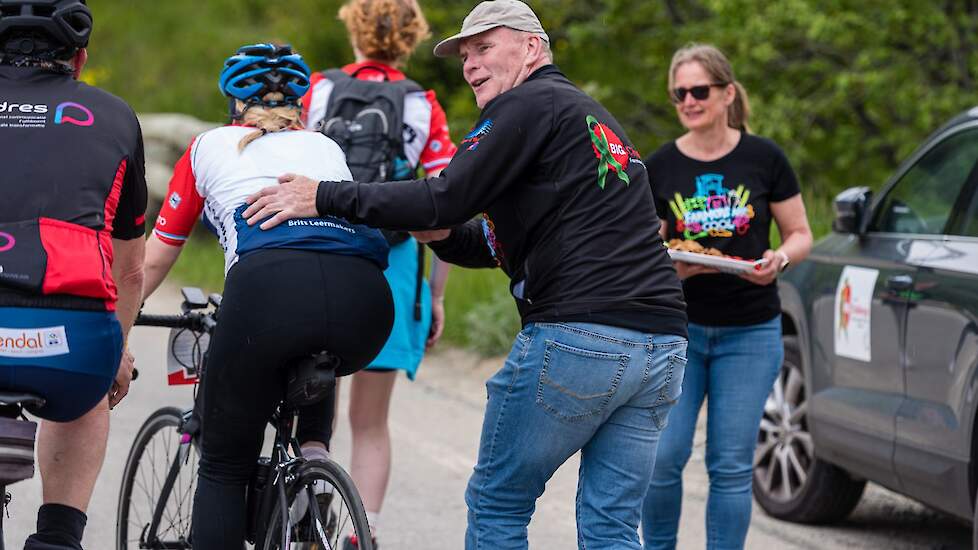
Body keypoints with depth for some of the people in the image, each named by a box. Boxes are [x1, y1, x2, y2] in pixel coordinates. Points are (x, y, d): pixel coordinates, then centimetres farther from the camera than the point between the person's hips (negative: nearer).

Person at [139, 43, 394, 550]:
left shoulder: (212, 146, 28)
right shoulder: (326, 147, 34)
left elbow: (154, 261, 34)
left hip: (270, 284, -3)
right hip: (365, 294, 3)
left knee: (223, 469, 10)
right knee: (314, 358, 39)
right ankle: (313, 450, 17)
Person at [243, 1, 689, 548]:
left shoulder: (528, 104, -3)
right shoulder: (595, 116, 27)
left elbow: (447, 197, -12)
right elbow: (495, 244, 26)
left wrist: (324, 197, -5)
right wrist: (443, 234, 8)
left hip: (578, 336, -8)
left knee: (496, 506, 6)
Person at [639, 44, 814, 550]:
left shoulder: (764, 159, -1)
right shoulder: (659, 168, 1)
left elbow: (801, 234, 6)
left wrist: (780, 258, -16)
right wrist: (672, 267, -16)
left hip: (749, 332, -1)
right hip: (676, 327, 1)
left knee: (732, 466, 1)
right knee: (662, 455, -8)